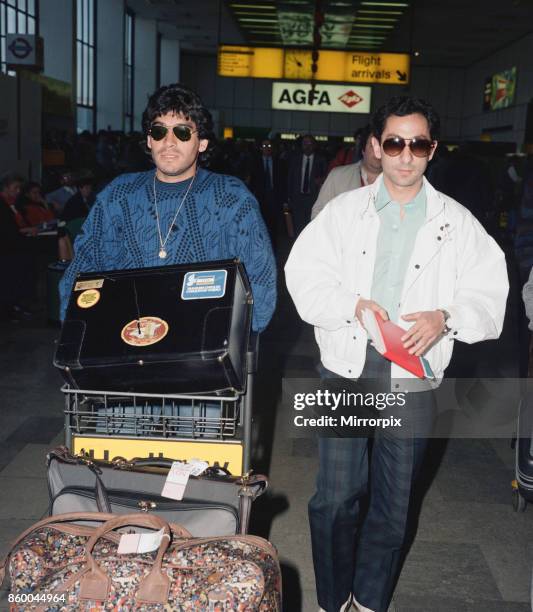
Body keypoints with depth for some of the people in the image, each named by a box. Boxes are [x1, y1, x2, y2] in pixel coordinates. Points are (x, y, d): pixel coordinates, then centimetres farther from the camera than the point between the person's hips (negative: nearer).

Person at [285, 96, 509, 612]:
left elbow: (487, 295, 1)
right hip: (347, 370, -1)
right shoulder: (345, 210, 4)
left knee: (394, 505, 13)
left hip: (413, 379, 1)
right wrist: (354, 306, -18)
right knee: (335, 497, 3)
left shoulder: (456, 223, 4)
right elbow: (304, 275, -2)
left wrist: (445, 317, -19)